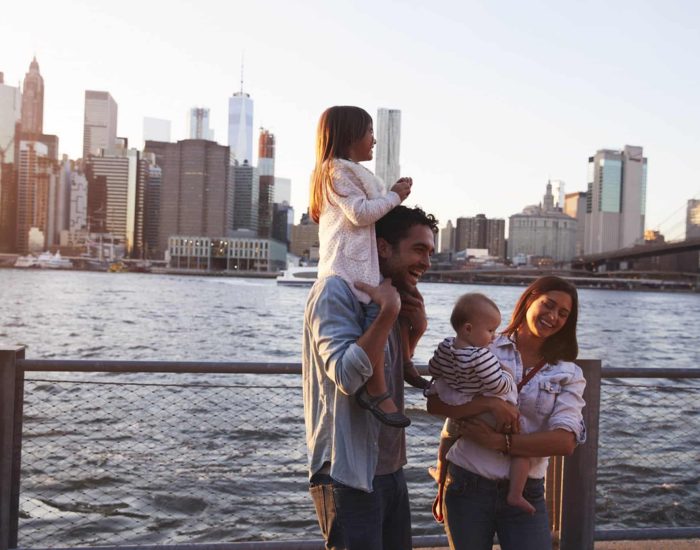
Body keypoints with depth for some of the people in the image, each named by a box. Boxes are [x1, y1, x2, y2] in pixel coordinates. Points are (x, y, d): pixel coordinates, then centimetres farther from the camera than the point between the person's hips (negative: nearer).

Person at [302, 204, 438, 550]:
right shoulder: (335, 290, -14)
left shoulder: (394, 300, 13)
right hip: (348, 475, -9)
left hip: (391, 470, 9)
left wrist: (416, 330, 6)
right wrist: (388, 312, -24)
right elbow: (347, 376, -24)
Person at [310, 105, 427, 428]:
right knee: (378, 309, -25)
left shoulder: (350, 171, 27)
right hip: (349, 263, -11)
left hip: (365, 260, 11)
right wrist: (394, 197, -4)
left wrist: (394, 195, 16)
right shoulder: (338, 169, -6)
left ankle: (402, 361, 25)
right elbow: (360, 213, -15)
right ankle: (376, 390, -25)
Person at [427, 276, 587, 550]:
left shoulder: (568, 375, 3)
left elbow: (565, 442, -11)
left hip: (524, 495, 1)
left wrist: (499, 441, -18)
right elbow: (434, 402, -10)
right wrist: (487, 403, -24)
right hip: (467, 486, -1)